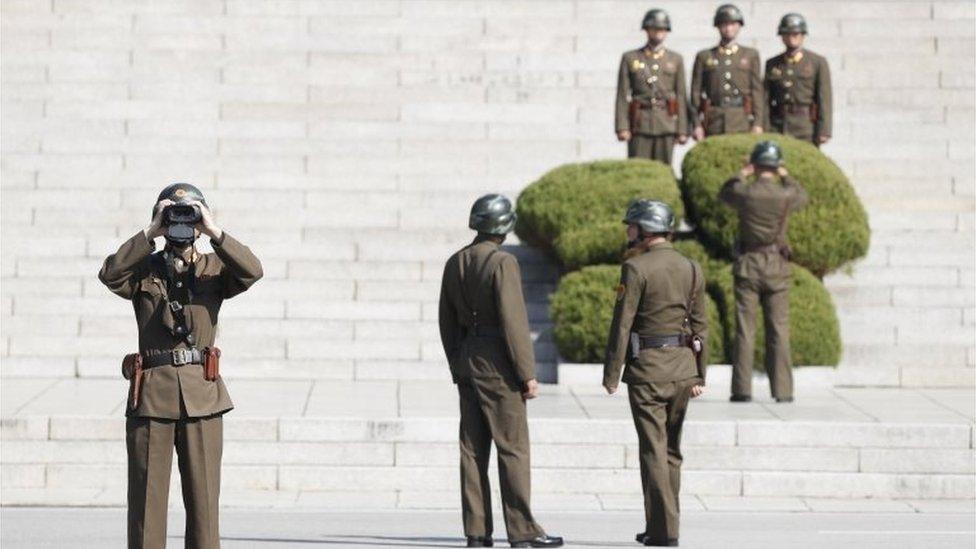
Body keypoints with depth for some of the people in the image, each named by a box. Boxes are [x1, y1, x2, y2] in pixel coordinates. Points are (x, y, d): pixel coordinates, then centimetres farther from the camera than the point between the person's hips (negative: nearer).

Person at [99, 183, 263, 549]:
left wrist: (214, 232, -16)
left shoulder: (214, 269, 8)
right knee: (146, 498, 2)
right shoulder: (143, 270, 7)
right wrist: (150, 232, -15)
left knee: (204, 498, 3)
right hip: (151, 393, 0)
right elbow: (110, 274, -15)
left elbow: (251, 272, -12)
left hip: (202, 395, 1)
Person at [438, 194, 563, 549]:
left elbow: (447, 322, 14)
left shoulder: (455, 263, 10)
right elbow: (513, 321, -17)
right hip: (498, 363, -7)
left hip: (467, 360, 7)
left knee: (473, 449, 6)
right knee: (513, 448, -5)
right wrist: (528, 374, -14)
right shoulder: (502, 262, -12)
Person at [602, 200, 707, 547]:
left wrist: (611, 374, -8)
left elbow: (622, 325, -12)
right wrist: (699, 375, 14)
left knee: (654, 450, -2)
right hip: (682, 368, 6)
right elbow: (700, 326, 9)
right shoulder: (692, 269, 8)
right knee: (671, 450, 14)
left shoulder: (636, 268, -10)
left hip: (647, 370, -6)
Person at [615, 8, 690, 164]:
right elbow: (622, 95, 2)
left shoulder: (676, 59, 10)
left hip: (666, 125, 1)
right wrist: (622, 127, -8)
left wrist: (682, 130, 1)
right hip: (640, 125, -1)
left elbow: (681, 96, 7)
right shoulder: (630, 58, 6)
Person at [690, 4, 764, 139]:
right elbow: (696, 92, 7)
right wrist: (697, 125, -1)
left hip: (742, 123, 0)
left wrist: (757, 123, -1)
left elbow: (757, 90, 7)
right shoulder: (704, 57, 10)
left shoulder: (751, 55, 11)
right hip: (713, 122, 0)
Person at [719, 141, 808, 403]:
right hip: (777, 268, 0)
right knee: (778, 331, 5)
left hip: (748, 266, 0)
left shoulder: (744, 192, -8)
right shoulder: (785, 195, -8)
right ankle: (782, 391, 4)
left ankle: (742, 389, 0)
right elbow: (802, 197, 17)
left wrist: (741, 175, 19)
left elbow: (724, 194, 15)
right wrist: (786, 176, 24)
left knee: (744, 331, 2)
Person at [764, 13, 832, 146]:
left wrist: (824, 131, -10)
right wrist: (764, 131, -1)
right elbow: (766, 99, 8)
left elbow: (824, 99, -2)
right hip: (777, 127, 2)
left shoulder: (818, 63, 4)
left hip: (806, 130, -2)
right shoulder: (772, 65, 13)